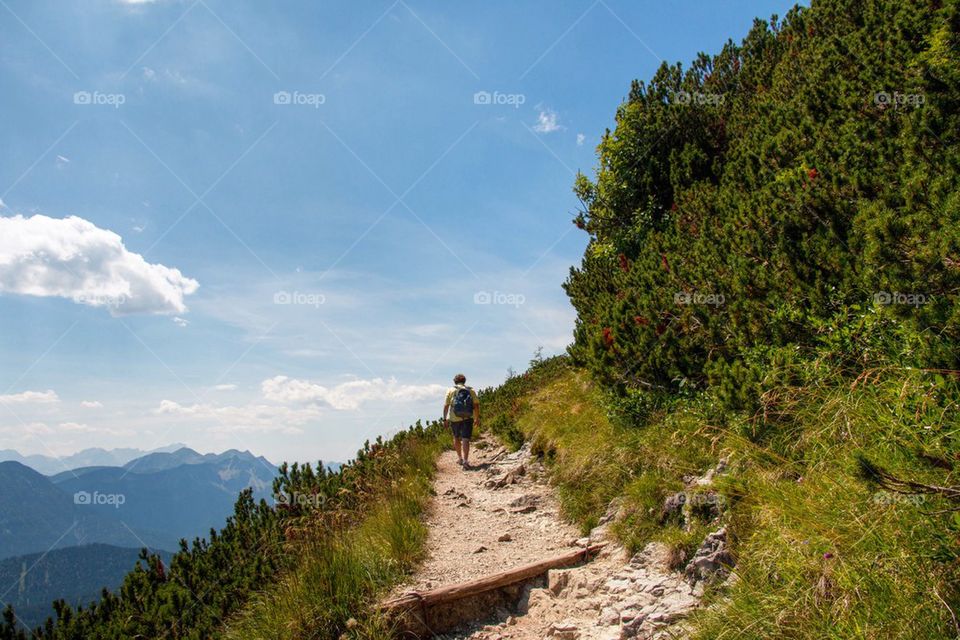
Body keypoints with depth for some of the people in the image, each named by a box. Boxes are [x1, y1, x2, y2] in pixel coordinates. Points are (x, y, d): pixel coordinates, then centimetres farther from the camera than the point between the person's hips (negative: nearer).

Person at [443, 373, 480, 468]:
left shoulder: (451, 391, 6)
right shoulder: (471, 391, 8)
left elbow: (446, 406, -1)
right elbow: (476, 405, 2)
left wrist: (445, 419, 1)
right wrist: (477, 418, 8)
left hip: (454, 418, 0)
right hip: (467, 418, 0)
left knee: (456, 437, 21)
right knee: (465, 439, -5)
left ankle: (460, 458, 27)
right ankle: (465, 460, -20)